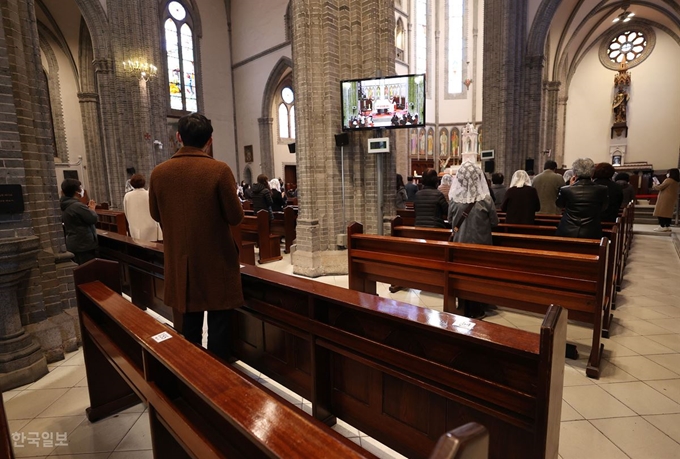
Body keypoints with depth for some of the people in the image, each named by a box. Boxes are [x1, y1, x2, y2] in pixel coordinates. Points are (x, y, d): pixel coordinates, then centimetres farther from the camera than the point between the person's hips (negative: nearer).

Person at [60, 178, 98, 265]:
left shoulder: (65, 206, 11)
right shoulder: (78, 206, -21)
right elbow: (93, 219, -20)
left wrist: (88, 208, 11)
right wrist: (92, 208, -3)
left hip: (73, 244, 10)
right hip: (84, 244, -10)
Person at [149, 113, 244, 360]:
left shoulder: (158, 173, -2)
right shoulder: (219, 170, -15)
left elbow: (156, 214, 10)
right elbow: (235, 216, -13)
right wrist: (234, 199, 8)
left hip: (180, 261, 4)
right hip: (216, 260, -4)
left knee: (188, 327, 17)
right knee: (218, 326, 8)